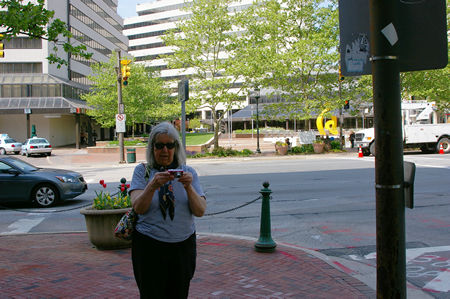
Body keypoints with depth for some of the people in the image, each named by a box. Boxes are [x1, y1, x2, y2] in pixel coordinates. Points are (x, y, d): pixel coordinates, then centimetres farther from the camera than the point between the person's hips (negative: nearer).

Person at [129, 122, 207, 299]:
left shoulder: (188, 172, 3)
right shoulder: (142, 171, 0)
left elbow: (200, 211, -5)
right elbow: (138, 208, -12)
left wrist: (189, 187, -22)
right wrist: (153, 186, -28)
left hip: (183, 246, 2)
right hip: (149, 247, -2)